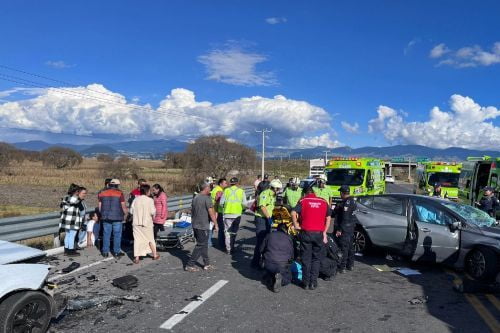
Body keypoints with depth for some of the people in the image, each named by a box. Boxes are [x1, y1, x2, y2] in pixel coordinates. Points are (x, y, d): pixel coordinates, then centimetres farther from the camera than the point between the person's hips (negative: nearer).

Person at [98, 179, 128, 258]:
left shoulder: (102, 193, 5)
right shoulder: (119, 193, -7)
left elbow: (100, 207, 9)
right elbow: (123, 206, -6)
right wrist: (126, 213, 10)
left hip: (106, 218, 4)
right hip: (117, 218, -3)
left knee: (106, 234, 11)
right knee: (117, 235, 5)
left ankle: (105, 252, 16)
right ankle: (117, 252, 8)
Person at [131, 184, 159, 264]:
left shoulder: (136, 199, 0)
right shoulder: (150, 200, -11)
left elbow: (131, 211, 0)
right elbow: (153, 212, -15)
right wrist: (153, 216, 7)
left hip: (136, 222, 2)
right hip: (147, 223, -2)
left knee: (137, 239, 5)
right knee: (150, 239, 13)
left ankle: (137, 258, 2)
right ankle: (155, 255, 26)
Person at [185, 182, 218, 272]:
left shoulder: (195, 198, 11)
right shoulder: (206, 198, -14)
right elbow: (211, 213, -17)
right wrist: (216, 224, -10)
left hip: (195, 225, 9)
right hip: (203, 226, -9)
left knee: (203, 245, 15)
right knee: (201, 245, -1)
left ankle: (207, 264, 21)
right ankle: (190, 265, 0)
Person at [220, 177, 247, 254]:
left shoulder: (226, 190, 1)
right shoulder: (241, 191, 0)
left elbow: (221, 203, -2)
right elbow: (244, 204, -5)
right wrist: (242, 209, 15)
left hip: (228, 214, 0)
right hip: (237, 214, 0)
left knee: (227, 232, 6)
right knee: (234, 232, 14)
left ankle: (228, 249, 5)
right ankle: (232, 247, 18)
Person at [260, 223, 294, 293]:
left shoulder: (269, 235, 11)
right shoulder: (289, 238, 10)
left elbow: (261, 249, 15)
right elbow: (291, 255, 15)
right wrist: (289, 262, 35)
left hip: (268, 264, 2)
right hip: (283, 265, -2)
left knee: (266, 276, 33)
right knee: (288, 279, 24)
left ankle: (270, 280, -2)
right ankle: (280, 279, -9)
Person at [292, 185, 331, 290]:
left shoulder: (303, 201, 2)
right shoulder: (323, 202, 10)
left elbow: (294, 213, -14)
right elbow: (328, 218, 5)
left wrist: (296, 225, -2)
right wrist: (324, 232, 7)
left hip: (306, 232, -2)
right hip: (319, 233, 2)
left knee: (306, 259, 9)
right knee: (316, 259, 13)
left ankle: (306, 282, 14)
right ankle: (313, 283, 14)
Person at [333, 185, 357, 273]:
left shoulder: (346, 203, -20)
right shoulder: (352, 201, 11)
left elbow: (345, 218, -23)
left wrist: (339, 229, -21)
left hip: (345, 229, -10)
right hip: (351, 227, 10)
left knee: (344, 247, -5)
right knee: (350, 246, 17)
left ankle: (342, 267, 0)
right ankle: (350, 265, 28)